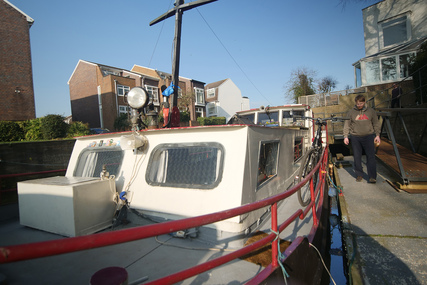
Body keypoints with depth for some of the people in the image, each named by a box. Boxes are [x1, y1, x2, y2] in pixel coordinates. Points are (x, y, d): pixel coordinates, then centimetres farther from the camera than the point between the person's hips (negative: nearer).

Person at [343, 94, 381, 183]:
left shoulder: (371, 111, 7)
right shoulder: (351, 112, 5)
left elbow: (376, 124, 11)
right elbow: (347, 125, 5)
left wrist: (377, 135, 3)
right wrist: (346, 136, -2)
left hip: (369, 136, 0)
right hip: (355, 137, 0)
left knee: (371, 157, -3)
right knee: (357, 157, 5)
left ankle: (372, 177, 2)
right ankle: (359, 175, 17)